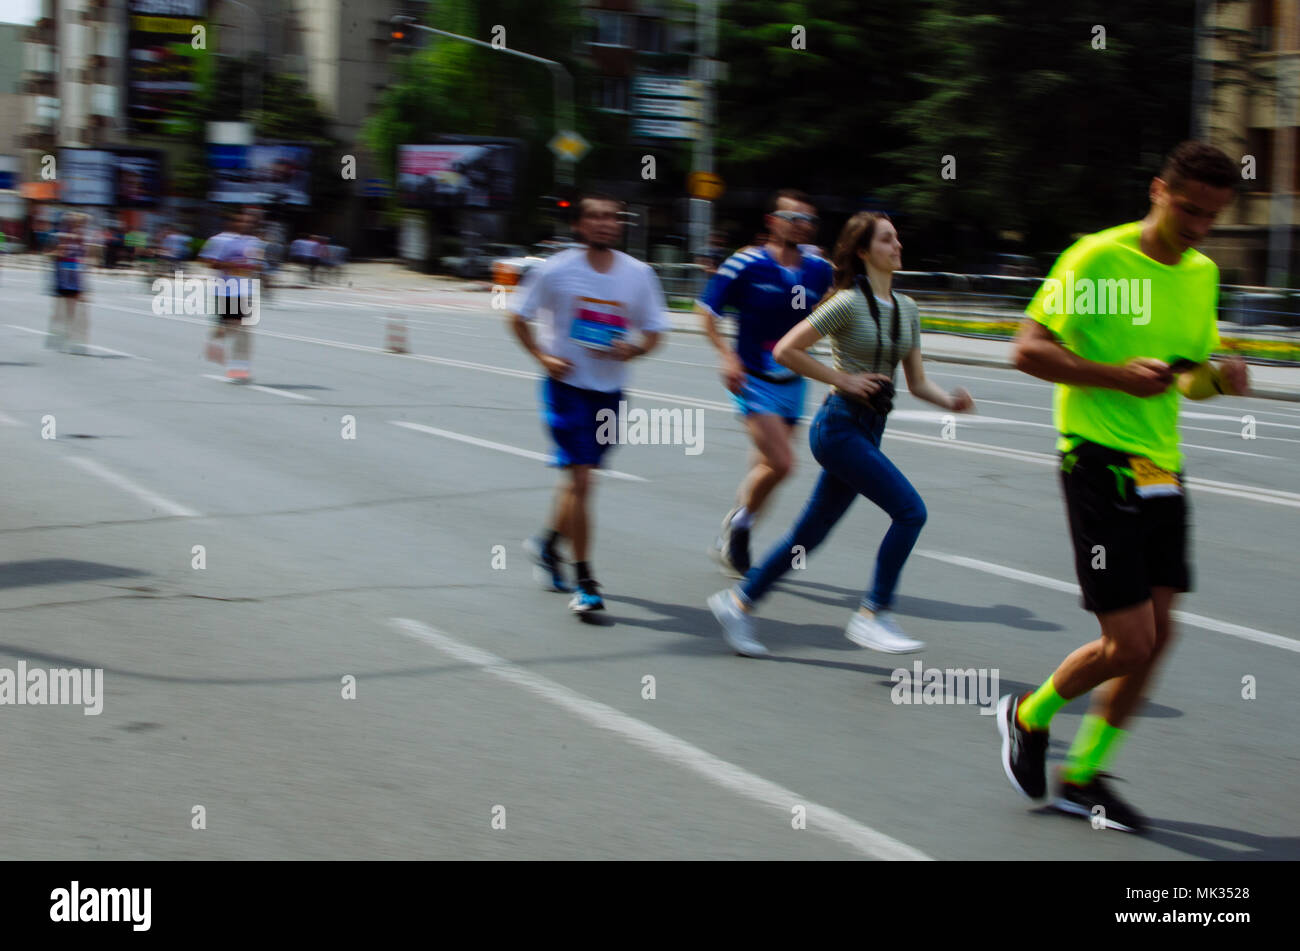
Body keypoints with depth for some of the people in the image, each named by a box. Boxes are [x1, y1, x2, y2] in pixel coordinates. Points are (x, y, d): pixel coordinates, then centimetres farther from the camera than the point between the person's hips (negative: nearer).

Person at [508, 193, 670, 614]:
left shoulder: (638, 274, -2)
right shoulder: (556, 270, -9)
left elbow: (654, 330, 7)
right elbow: (518, 316, 2)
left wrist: (634, 350, -14)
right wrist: (543, 357, -10)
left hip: (609, 390, 4)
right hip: (566, 386, -4)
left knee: (580, 477, 16)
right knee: (580, 479, -11)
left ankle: (548, 543, 43)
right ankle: (585, 583, -4)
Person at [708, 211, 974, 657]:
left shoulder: (906, 309, 12)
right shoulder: (848, 303, -10)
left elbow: (917, 382, 14)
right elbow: (785, 350, -11)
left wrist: (949, 400, -5)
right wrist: (844, 380, -12)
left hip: (869, 430, 8)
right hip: (839, 424, -8)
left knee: (811, 533, 11)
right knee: (909, 510, -17)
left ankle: (738, 602, 23)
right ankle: (872, 614, -9)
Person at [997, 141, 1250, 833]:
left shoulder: (1203, 274, 11)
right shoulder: (1097, 257, -11)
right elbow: (1029, 349, -12)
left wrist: (1220, 375, -1)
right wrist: (1119, 375, -22)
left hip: (1161, 471, 7)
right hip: (1099, 465, -7)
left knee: (1157, 634, 5)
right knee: (1129, 640, -9)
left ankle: (1083, 776, 21)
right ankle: (1027, 717, 19)